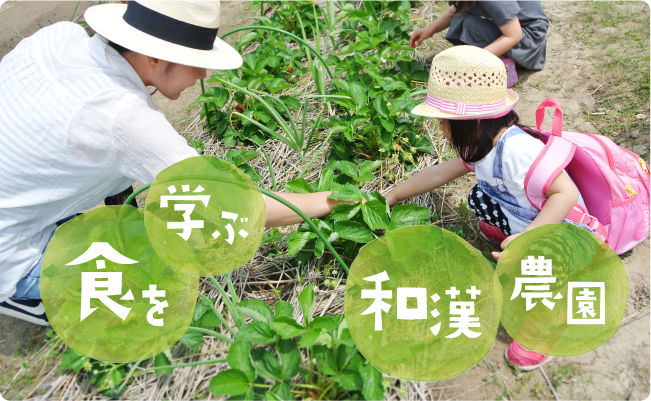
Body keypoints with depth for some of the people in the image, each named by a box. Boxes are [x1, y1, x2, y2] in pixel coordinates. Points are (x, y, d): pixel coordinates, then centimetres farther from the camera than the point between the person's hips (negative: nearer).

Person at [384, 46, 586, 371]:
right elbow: (438, 173, 2)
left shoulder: (517, 150, -37)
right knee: (479, 197, 12)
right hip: (525, 222, 9)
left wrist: (526, 239, -45)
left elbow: (566, 193, -36)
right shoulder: (480, 146, -6)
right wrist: (393, 196, 6)